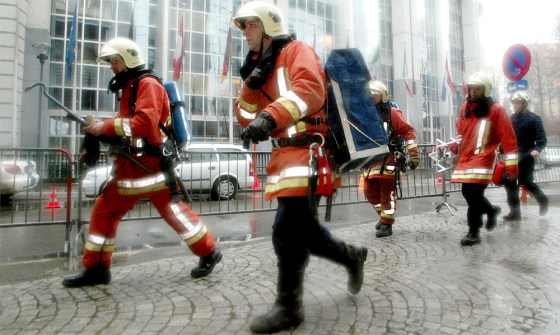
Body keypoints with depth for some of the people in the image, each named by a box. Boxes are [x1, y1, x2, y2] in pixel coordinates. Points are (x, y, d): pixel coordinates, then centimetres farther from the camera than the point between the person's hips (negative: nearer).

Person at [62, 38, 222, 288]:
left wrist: (107, 127, -17)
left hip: (149, 165, -9)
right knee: (103, 211, 9)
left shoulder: (148, 84, -6)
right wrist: (100, 132, 6)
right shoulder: (128, 88, 24)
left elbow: (146, 121, -20)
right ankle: (96, 269, 20)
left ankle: (208, 253, 10)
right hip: (129, 165, 10)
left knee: (173, 209, -5)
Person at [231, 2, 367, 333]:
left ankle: (289, 308, 5)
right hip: (285, 154, 9)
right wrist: (250, 85, 2)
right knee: (304, 228, 13)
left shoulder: (297, 51, 1)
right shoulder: (260, 66, 24)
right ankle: (352, 256, 37)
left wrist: (270, 117, -34)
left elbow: (310, 90, -21)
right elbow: (247, 118, 18)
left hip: (308, 150, -9)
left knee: (287, 231, -11)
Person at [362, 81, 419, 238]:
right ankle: (383, 214, 32)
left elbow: (408, 132, -5)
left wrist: (414, 154, -10)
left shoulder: (392, 113, -2)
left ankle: (387, 224, 8)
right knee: (370, 191, 10)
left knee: (387, 193, -3)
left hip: (388, 160, -6)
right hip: (372, 159, 6)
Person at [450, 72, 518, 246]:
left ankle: (474, 233, 0)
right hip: (465, 157, 7)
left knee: (474, 194, -12)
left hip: (483, 158, -6)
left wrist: (511, 165, -10)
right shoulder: (465, 107, 14)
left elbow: (508, 139, -7)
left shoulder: (496, 109, -4)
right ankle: (491, 210, 40)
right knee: (467, 192, 11)